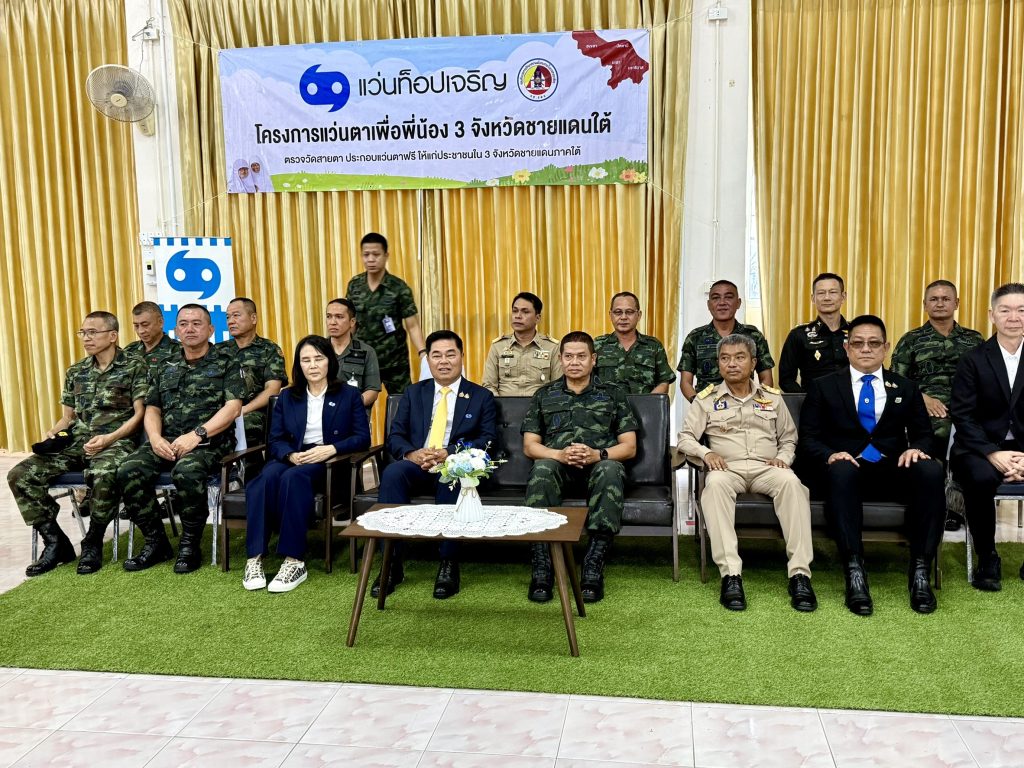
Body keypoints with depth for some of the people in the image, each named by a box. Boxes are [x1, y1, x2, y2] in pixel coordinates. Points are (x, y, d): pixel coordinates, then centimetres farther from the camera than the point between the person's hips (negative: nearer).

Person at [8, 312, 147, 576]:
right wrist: (51, 434, 1)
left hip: (116, 443, -6)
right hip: (76, 443, 6)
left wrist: (108, 438, -18)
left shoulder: (134, 367, 0)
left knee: (104, 476, -41)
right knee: (20, 475, -16)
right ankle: (56, 542, -4)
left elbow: (139, 414, -5)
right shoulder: (75, 372, 18)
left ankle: (93, 543, -15)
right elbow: (68, 417, 22)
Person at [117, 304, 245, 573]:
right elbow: (152, 409, 18)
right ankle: (156, 542, -4)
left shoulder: (225, 363, 4)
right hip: (167, 441, 5)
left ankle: (190, 546, -14)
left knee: (186, 472, -36)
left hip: (208, 441, -5)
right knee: (128, 471, -21)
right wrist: (155, 437, -4)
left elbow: (233, 407, -8)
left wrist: (196, 435, -18)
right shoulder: (167, 366, 19)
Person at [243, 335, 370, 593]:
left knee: (293, 477, -36)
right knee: (267, 477, -33)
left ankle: (294, 561, -39)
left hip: (331, 464, -3)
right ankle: (255, 557, -37)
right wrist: (291, 455, -12)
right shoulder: (287, 397, 19)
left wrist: (331, 449, -16)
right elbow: (275, 440, 11)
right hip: (291, 458, 3)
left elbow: (362, 438, 1)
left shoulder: (349, 395, 11)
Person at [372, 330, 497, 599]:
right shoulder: (413, 393, 19)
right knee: (392, 472, -32)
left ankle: (448, 564, -28)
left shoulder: (481, 397, 12)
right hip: (416, 465, 2)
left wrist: (448, 454, -17)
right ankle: (391, 563, -28)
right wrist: (412, 454, -15)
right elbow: (395, 436, 10)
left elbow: (487, 441, 0)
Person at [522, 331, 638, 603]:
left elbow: (629, 447, 10)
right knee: (541, 469, -36)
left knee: (609, 470, -37)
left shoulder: (613, 395, 18)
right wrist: (560, 454, -10)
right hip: (556, 462, 1)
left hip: (600, 462, -1)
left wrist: (597, 454, -11)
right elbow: (529, 446, 12)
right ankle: (541, 568, -36)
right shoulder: (544, 395, 21)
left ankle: (594, 566, -37)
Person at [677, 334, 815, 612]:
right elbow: (685, 438, 8)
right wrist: (706, 453, -12)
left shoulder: (772, 397, 18)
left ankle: (800, 574, -36)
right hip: (727, 469, -1)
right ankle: (730, 574, -42)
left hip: (766, 469, 1)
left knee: (791, 481, -34)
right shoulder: (706, 399, 12)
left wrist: (782, 457, 1)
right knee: (715, 483, -38)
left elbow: (789, 437, 22)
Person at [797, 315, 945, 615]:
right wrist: (830, 455, -17)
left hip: (893, 471, 2)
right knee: (841, 470, -39)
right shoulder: (824, 387, 11)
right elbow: (808, 439, 5)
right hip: (847, 467, -2)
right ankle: (854, 572, -40)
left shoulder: (906, 388, 19)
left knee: (931, 471, -31)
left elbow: (924, 433, 16)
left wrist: (916, 449, -9)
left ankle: (920, 570, -28)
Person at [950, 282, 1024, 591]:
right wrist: (993, 453, -19)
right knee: (980, 478, -35)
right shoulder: (973, 359, 1)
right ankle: (987, 558, -12)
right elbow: (962, 416, -6)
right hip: (981, 448, -2)